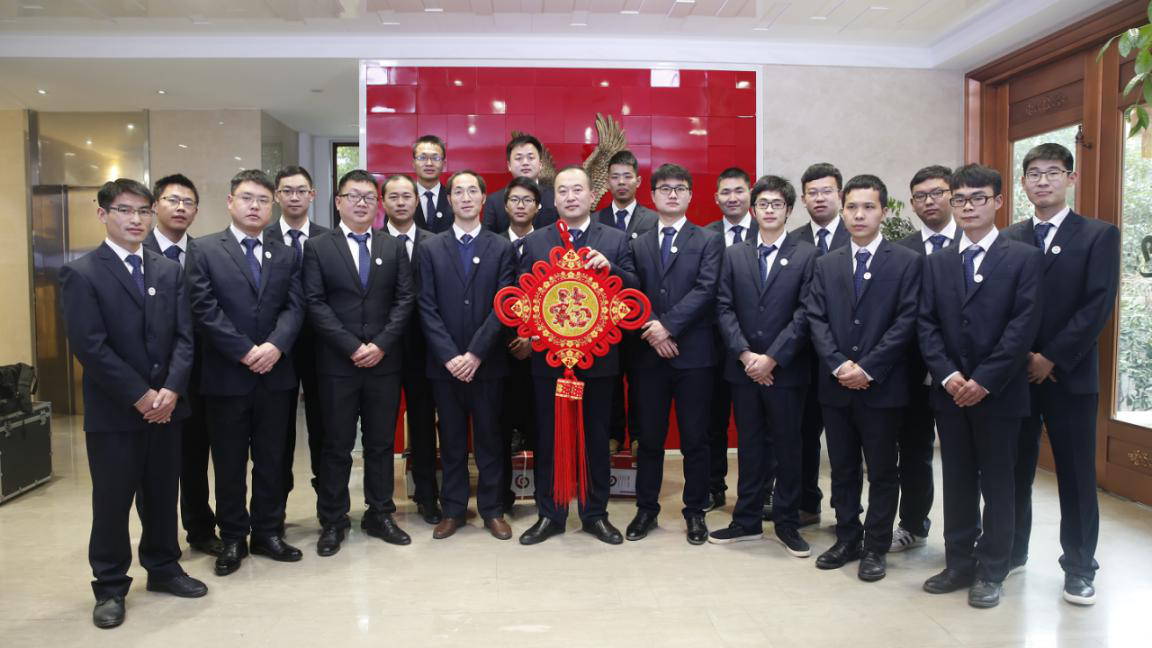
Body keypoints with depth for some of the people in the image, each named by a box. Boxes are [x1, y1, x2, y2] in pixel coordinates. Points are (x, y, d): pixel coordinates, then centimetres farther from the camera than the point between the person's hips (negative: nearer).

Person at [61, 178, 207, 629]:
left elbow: (184, 337, 4)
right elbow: (90, 347, -14)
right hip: (113, 411, -4)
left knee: (162, 495, 14)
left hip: (166, 405, 4)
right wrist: (140, 396, -16)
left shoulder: (170, 271, 9)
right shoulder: (81, 273, -6)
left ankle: (163, 569, 30)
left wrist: (171, 390, -10)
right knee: (112, 502, 7)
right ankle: (110, 587, 22)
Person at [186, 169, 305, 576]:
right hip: (226, 375, -3)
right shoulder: (204, 250, 1)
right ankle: (233, 539, 21)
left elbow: (294, 307, 1)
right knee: (229, 462, 8)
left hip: (275, 374, 3)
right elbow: (205, 309, -8)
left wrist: (275, 346, -16)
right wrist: (246, 351, -15)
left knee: (271, 459, 11)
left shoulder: (286, 254, 10)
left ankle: (267, 533, 24)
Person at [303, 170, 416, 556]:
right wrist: (353, 347, -13)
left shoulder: (394, 248, 9)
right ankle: (332, 521, 18)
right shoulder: (318, 249, 2)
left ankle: (379, 514, 23)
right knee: (337, 446, 6)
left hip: (384, 362, 2)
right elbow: (315, 304, -5)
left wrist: (380, 344, -10)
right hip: (337, 364, -2)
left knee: (381, 443, 10)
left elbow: (405, 300, 2)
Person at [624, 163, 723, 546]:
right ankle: (646, 509, 22)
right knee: (649, 438, 9)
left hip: (693, 354, -2)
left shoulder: (709, 241, 4)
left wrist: (667, 324, -16)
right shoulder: (638, 244, 13)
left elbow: (705, 290, -9)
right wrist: (651, 330, -12)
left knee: (695, 439, 5)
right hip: (648, 355, 2)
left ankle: (695, 511, 19)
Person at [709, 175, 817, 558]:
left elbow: (805, 313, -8)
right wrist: (745, 354, -10)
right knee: (750, 444, 11)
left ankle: (787, 523, 21)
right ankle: (747, 521, 21)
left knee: (787, 446, 7)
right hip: (743, 367, 2)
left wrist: (772, 358, -14)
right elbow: (724, 308, 1)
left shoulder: (805, 255, -1)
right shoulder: (734, 254, 7)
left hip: (786, 369, -2)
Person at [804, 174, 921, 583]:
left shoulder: (906, 262, -1)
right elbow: (816, 319, 2)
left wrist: (867, 368, -15)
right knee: (842, 469, 13)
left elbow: (906, 322, -9)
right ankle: (847, 540, 26)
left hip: (882, 386, -3)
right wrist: (839, 364, -11)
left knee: (882, 472, 7)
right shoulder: (826, 265, 9)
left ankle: (876, 547, 20)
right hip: (836, 385, 3)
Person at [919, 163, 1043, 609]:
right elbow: (927, 324, 4)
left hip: (1000, 392, -3)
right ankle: (959, 564, 22)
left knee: (997, 484, 6)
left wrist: (984, 380, -16)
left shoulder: (1024, 257, -1)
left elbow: (1024, 325, -10)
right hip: (950, 392, 3)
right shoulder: (936, 262, 10)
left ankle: (991, 572, 18)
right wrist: (948, 376, -10)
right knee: (957, 482, 11)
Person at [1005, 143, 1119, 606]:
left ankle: (1079, 567, 19)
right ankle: (1011, 551, 24)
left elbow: (1098, 306, -8)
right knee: (1014, 468, 9)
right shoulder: (1008, 240, 8)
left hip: (1070, 375, -2)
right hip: (1014, 373, 2)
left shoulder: (1099, 236, 1)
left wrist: (1052, 358, -13)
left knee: (1076, 473, 6)